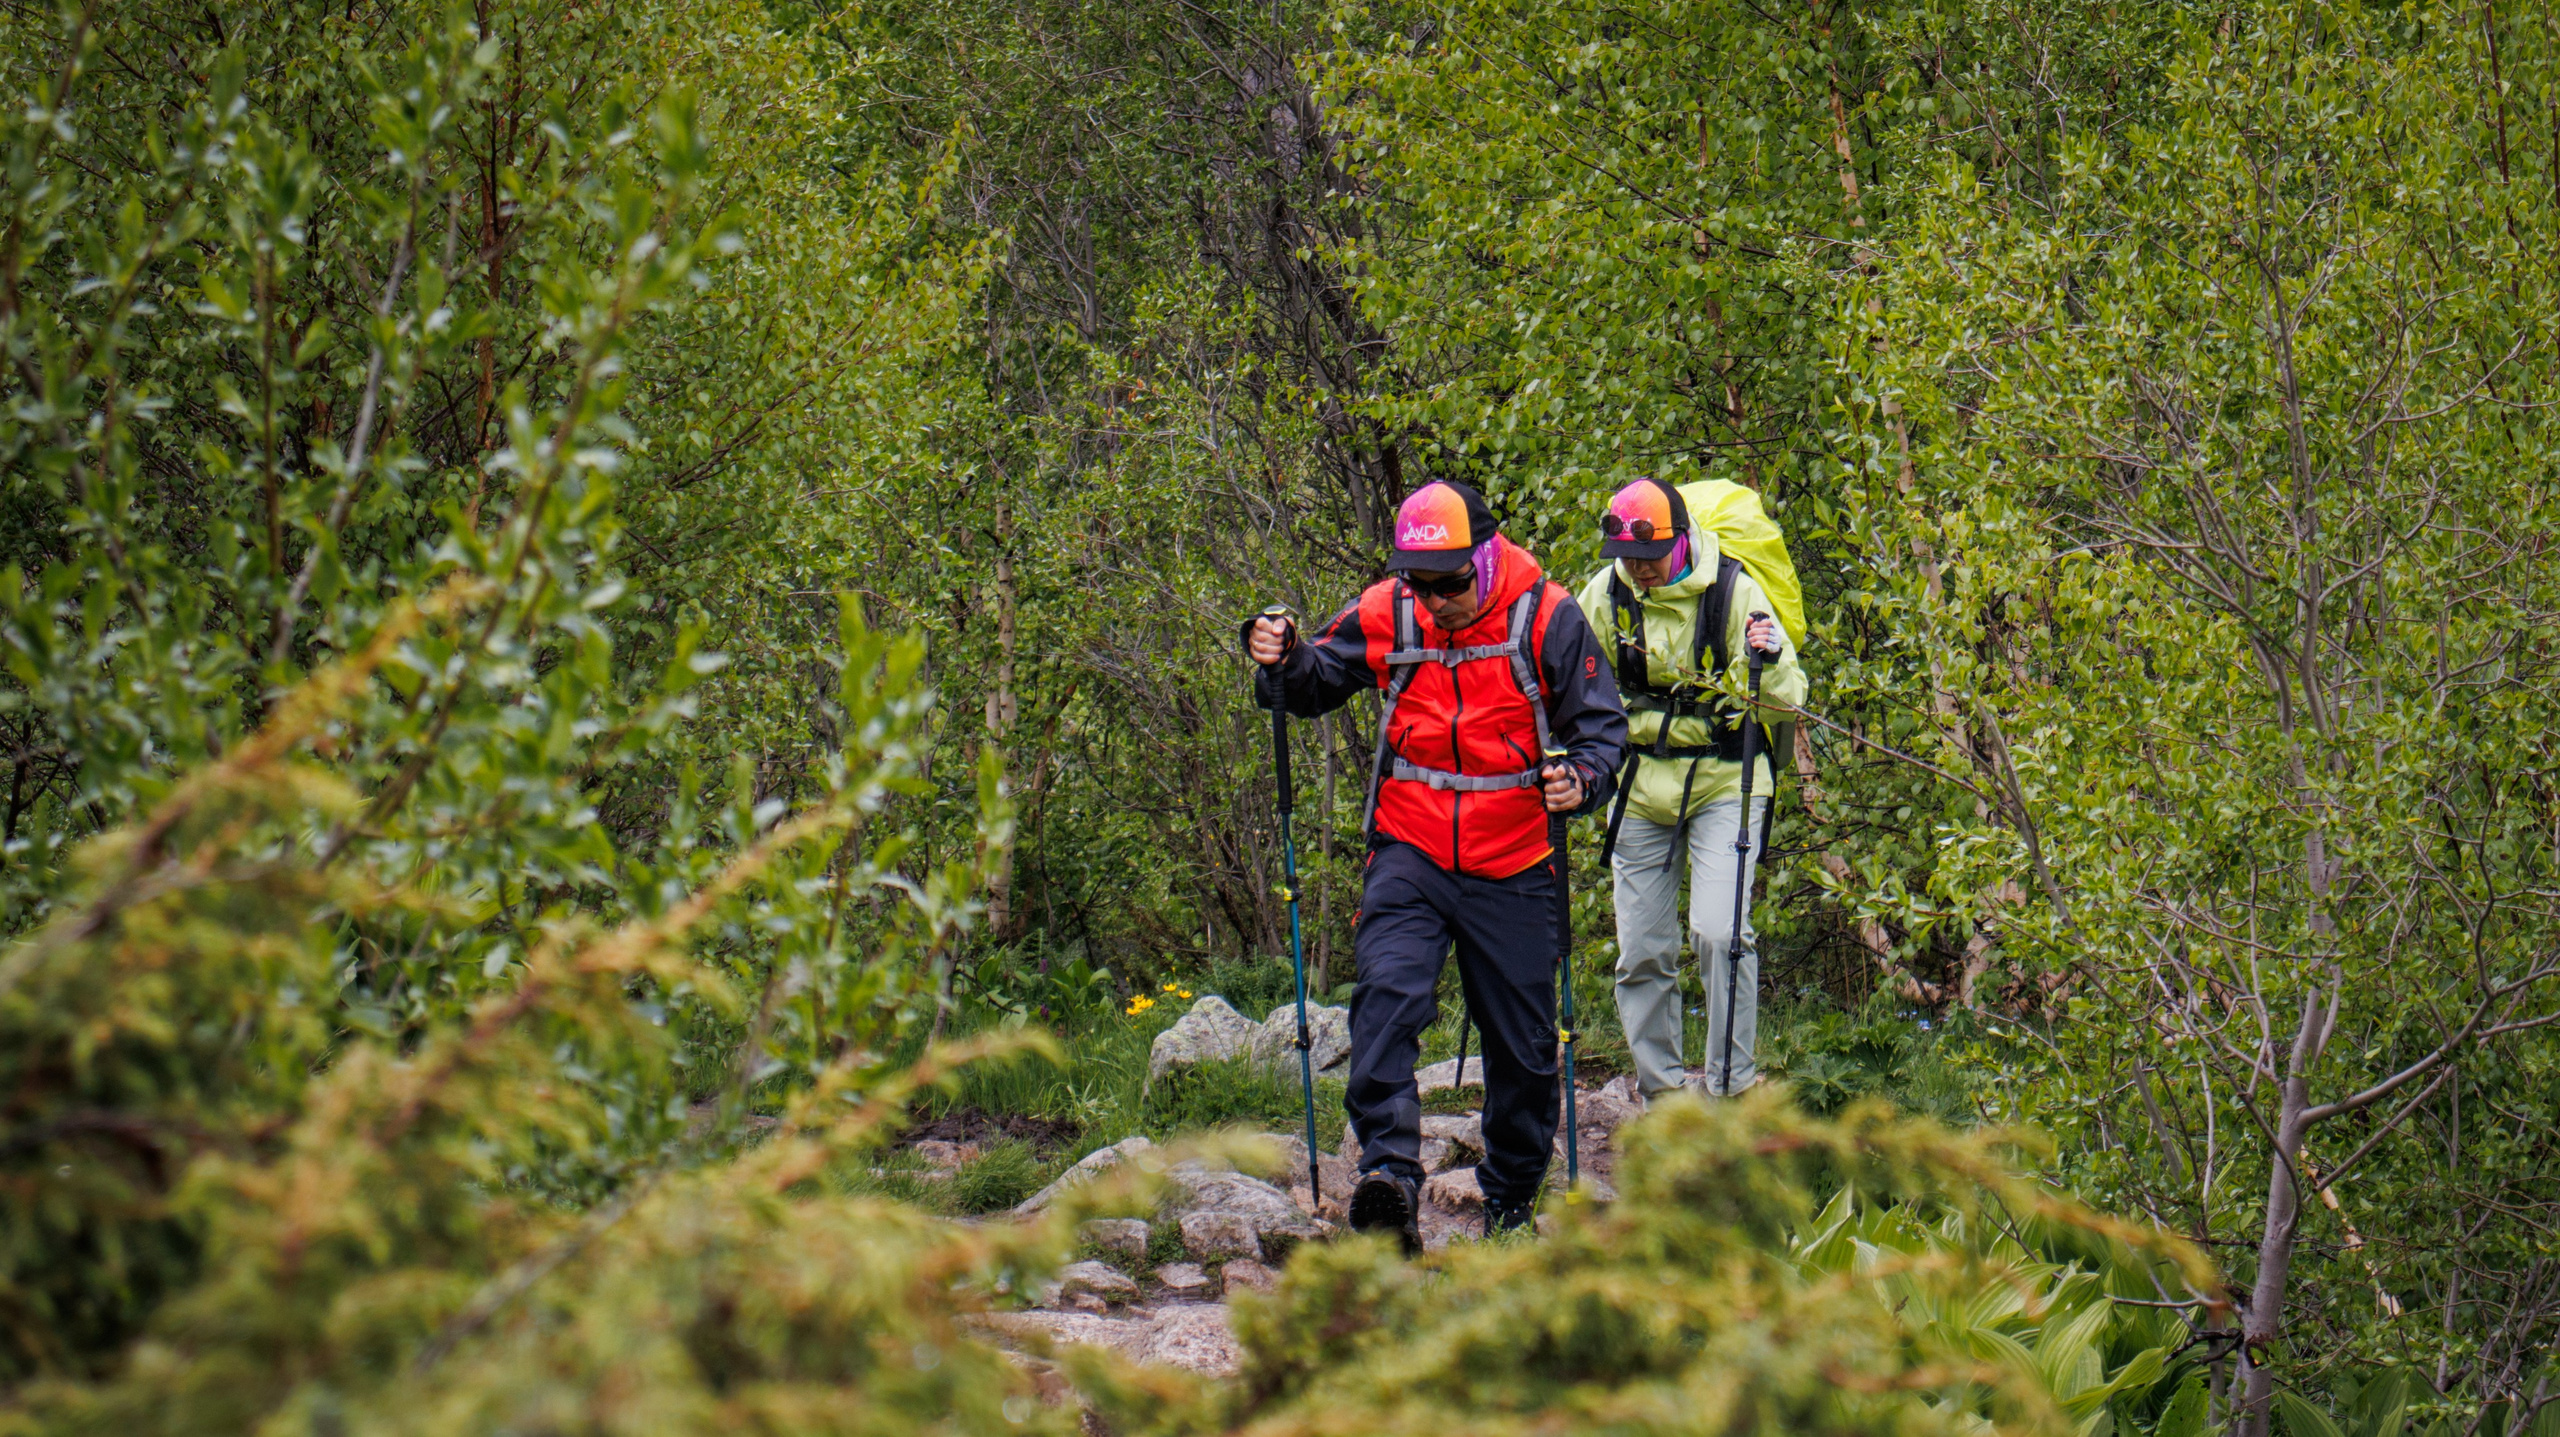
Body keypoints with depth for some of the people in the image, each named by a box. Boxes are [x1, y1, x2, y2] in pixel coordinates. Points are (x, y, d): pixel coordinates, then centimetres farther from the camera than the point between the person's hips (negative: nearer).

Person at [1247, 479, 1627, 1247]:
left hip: (1511, 867, 0)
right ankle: (1390, 1177, -33)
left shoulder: (1546, 618, -8)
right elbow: (1317, 685, 11)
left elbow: (1600, 724, -3)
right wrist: (1283, 657, -11)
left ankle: (1512, 1198, 29)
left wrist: (1581, 780, -24)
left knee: (1523, 1044, 8)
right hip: (1410, 856, 0)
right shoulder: (1384, 616, -2)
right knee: (1389, 995, -24)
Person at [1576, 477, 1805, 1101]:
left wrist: (1770, 665, -31)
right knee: (1642, 954, 5)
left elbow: (1785, 698, -10)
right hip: (1640, 789, 4)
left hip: (1723, 785, -4)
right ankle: (1662, 1091, 19)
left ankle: (1730, 1086, -8)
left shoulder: (1733, 592, -12)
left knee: (1719, 932, -19)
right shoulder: (1605, 594, -2)